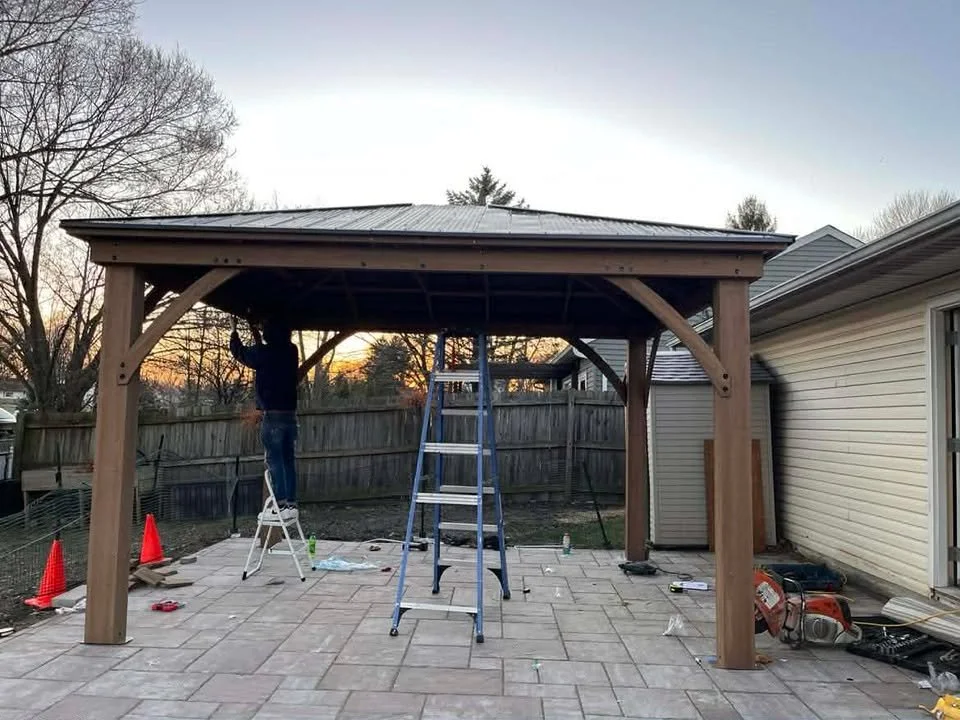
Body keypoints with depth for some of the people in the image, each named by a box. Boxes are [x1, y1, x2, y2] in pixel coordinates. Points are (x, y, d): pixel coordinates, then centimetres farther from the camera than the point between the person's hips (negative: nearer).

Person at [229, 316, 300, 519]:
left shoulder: (264, 353, -9)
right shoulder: (291, 351, 8)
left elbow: (240, 352, 11)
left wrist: (233, 331, 27)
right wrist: (255, 333, 40)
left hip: (272, 415, -6)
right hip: (290, 414, 6)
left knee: (274, 461, -5)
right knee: (288, 460, 8)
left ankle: (282, 504, -10)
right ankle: (291, 503, 8)